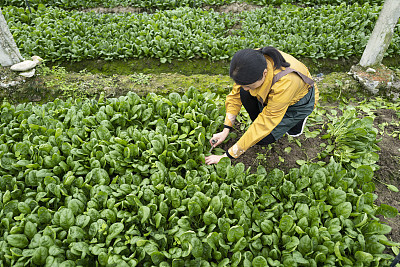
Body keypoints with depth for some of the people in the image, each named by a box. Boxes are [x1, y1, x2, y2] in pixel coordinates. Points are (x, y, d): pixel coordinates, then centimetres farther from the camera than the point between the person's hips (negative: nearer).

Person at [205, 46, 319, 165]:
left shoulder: (285, 83, -43)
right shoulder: (251, 64, -29)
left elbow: (264, 125, -38)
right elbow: (235, 94, -15)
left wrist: (228, 155, -35)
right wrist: (226, 131, -20)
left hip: (300, 101, -4)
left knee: (263, 138, -19)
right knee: (244, 94, -25)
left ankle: (297, 119, 7)